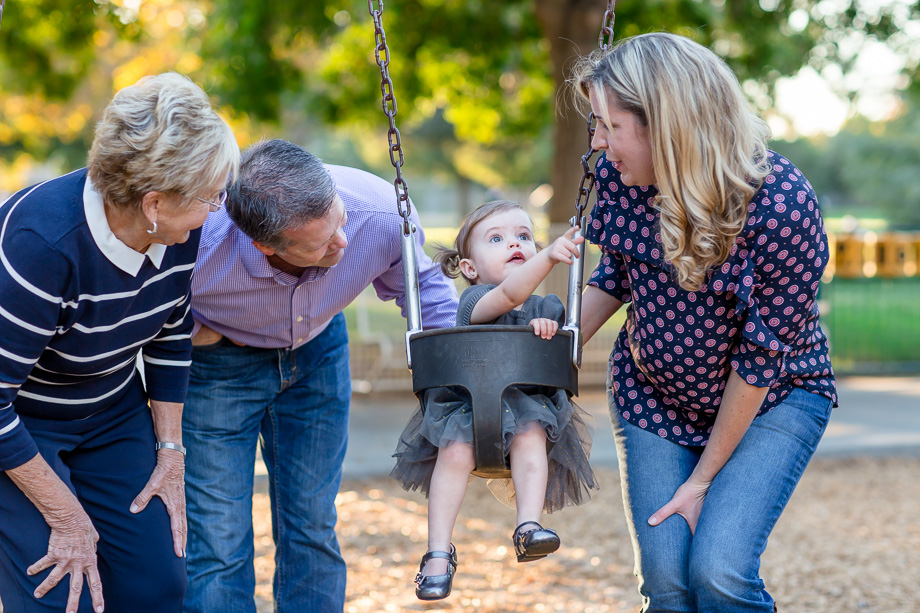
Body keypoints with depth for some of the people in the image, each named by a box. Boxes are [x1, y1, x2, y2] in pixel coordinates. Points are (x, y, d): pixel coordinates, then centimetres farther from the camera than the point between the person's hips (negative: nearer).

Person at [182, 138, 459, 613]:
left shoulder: (384, 213, -31)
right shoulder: (195, 243, -40)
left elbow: (421, 284, -6)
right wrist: (188, 331, -24)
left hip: (317, 350, 3)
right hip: (218, 360, -3)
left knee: (312, 526, 8)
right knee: (218, 542, -7)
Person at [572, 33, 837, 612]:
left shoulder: (781, 205, -30)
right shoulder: (620, 175, -14)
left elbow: (761, 356, -21)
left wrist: (703, 478, -14)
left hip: (771, 397, -4)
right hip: (652, 396, 4)